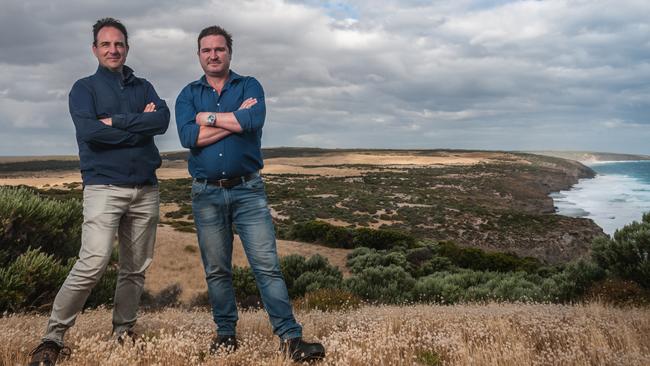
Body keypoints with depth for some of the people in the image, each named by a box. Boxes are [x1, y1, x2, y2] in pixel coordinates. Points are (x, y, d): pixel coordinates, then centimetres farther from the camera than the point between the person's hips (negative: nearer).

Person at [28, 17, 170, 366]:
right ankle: (53, 336, -5)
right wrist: (139, 125, -7)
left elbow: (162, 120, -4)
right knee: (93, 263, -17)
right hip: (104, 187, -4)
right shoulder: (84, 88, 7)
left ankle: (124, 332, 20)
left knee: (135, 268, 7)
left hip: (146, 189, 4)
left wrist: (116, 121, -11)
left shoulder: (144, 87, 17)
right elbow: (89, 131, -12)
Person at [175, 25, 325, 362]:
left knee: (267, 265, -7)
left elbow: (254, 120, -17)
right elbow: (188, 137, -11)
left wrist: (208, 117, -8)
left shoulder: (249, 86, 6)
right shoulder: (188, 95, 9)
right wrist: (235, 119, -10)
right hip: (206, 194, 2)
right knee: (216, 270, 10)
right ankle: (226, 334, 23)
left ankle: (290, 337, -6)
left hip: (248, 190, -2)